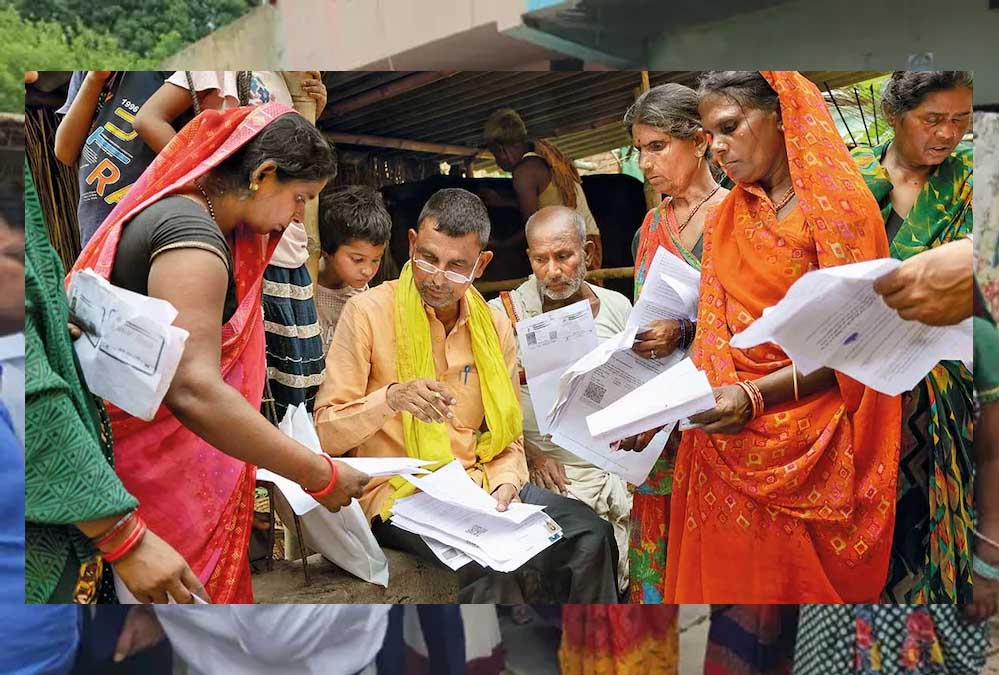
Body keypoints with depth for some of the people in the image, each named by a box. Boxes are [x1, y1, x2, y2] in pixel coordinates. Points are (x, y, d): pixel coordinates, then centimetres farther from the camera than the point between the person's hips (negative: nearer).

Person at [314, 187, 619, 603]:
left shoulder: (495, 326, 7)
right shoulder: (367, 312, -8)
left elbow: (507, 436, 12)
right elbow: (326, 432, -10)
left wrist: (505, 485, -7)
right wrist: (390, 398, -27)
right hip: (397, 492, -4)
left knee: (590, 534, -15)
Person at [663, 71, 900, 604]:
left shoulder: (840, 207, -7)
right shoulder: (726, 219, 10)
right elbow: (715, 336, 7)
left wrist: (754, 395, -21)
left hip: (809, 445, -4)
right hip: (726, 442, 5)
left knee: (797, 579, 8)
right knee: (727, 577, 13)